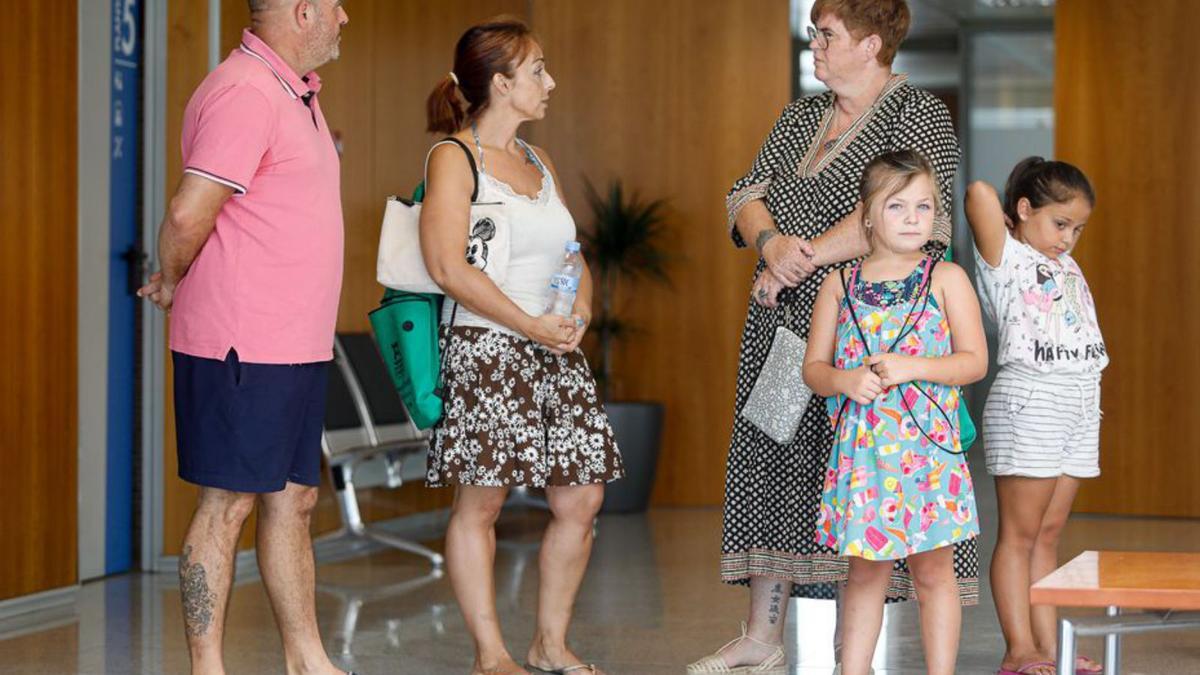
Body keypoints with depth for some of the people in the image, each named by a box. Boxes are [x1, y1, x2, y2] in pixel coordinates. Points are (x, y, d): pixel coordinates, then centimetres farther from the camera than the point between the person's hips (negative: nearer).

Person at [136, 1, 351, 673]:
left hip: (297, 344, 9)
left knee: (293, 501, 13)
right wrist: (171, 284, -5)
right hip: (241, 347, -9)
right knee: (228, 506, -2)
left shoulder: (297, 89, 16)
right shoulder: (244, 94, -17)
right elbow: (189, 215, -23)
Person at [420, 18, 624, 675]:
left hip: (554, 350, 7)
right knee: (480, 499, -3)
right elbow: (447, 265, -15)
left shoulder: (539, 164, 18)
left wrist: (578, 315, -2)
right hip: (483, 348, -7)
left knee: (581, 496, 3)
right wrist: (531, 324, -16)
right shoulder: (454, 157, -5)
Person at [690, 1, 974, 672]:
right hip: (781, 323, 7)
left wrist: (804, 257, -16)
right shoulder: (801, 116, 18)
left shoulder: (920, 114, -4)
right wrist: (772, 242, -11)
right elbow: (747, 194, 12)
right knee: (773, 464, 8)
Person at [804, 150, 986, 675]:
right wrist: (845, 380, -14)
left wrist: (911, 367, -16)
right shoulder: (839, 286, 5)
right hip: (860, 448, 2)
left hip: (928, 446, -2)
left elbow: (975, 361, -3)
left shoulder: (946, 279, 0)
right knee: (865, 572, 10)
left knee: (933, 571, 5)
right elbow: (813, 366, 7)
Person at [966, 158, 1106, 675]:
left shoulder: (1066, 264, 17)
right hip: (1029, 401, -7)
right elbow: (980, 193, -20)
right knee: (1019, 534, -4)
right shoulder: (1005, 259, -6)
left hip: (1081, 403, 7)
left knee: (1048, 534, 9)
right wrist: (1007, 227, 0)